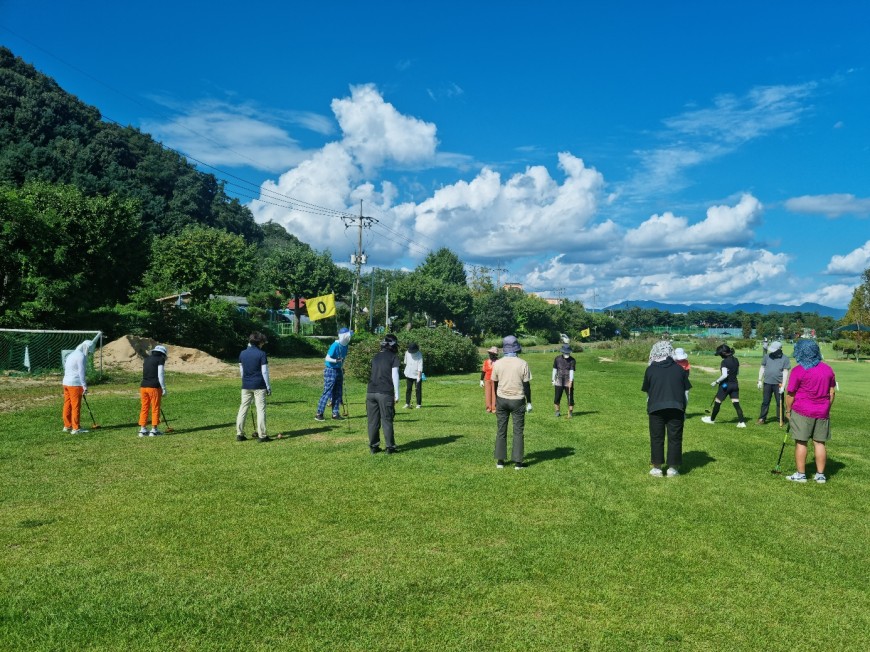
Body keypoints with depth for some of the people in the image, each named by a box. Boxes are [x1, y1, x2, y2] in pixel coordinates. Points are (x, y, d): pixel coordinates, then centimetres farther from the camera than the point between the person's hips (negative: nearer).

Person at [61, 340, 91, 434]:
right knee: (76, 406, -4)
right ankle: (76, 428, -2)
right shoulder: (81, 356, -11)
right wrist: (84, 386, -16)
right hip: (75, 384, -9)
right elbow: (81, 372, -16)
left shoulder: (71, 354, 18)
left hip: (66, 382, 9)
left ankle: (67, 426, 20)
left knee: (67, 405, 13)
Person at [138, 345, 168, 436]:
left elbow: (145, 373, 20)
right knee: (155, 409, 2)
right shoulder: (160, 359, -1)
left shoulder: (146, 359, 17)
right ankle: (154, 430, 4)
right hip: (154, 387, -6)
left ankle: (142, 429, 12)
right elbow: (160, 375, -9)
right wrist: (164, 388, -4)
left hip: (143, 386, 6)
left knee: (144, 408, 11)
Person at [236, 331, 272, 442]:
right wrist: (268, 387, -3)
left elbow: (241, 371, 12)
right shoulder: (261, 354, -9)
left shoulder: (242, 353, 6)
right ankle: (262, 435, 0)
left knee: (243, 408, 11)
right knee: (261, 409, 0)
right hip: (259, 385, -5)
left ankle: (239, 434, 12)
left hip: (246, 386, 5)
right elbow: (264, 372, -9)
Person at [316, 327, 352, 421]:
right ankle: (319, 413, -1)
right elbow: (327, 358, -22)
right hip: (330, 370, -8)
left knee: (338, 393, 10)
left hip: (338, 370, 8)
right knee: (327, 392, -7)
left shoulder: (345, 346, 5)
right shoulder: (335, 346, -20)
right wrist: (336, 360, -36)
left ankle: (335, 413, 18)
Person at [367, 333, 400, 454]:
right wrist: (397, 394, -2)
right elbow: (394, 376, -5)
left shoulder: (375, 357, 16)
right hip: (385, 393, -5)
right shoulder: (393, 358, -1)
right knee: (387, 421, 1)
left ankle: (373, 447, 12)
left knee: (373, 421, 8)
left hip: (371, 392, 5)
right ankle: (390, 447, 4)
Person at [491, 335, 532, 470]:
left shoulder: (497, 364, -3)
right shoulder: (522, 364, -9)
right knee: (518, 431, 6)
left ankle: (500, 461, 12)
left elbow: (494, 384, 4)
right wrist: (529, 402, 5)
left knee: (501, 431, 10)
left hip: (502, 399, 2)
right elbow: (527, 385, -5)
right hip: (517, 400, -2)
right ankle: (517, 462, 5)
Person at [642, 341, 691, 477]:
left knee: (656, 438, 8)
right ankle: (672, 468, 12)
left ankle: (657, 468, 12)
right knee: (675, 438, 9)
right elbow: (686, 393, 10)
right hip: (676, 408, 1)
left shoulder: (650, 369, 7)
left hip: (656, 408, 0)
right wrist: (684, 410, 18)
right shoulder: (679, 369, 9)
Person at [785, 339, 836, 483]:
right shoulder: (827, 369, 5)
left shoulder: (798, 371, -12)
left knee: (801, 443, 3)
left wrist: (788, 410, 2)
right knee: (819, 443, 11)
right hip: (822, 412, 5)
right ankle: (820, 475, 15)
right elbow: (832, 392, 10)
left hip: (802, 412, -5)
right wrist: (827, 409, 19)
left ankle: (800, 474, 7)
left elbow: (790, 394, -10)